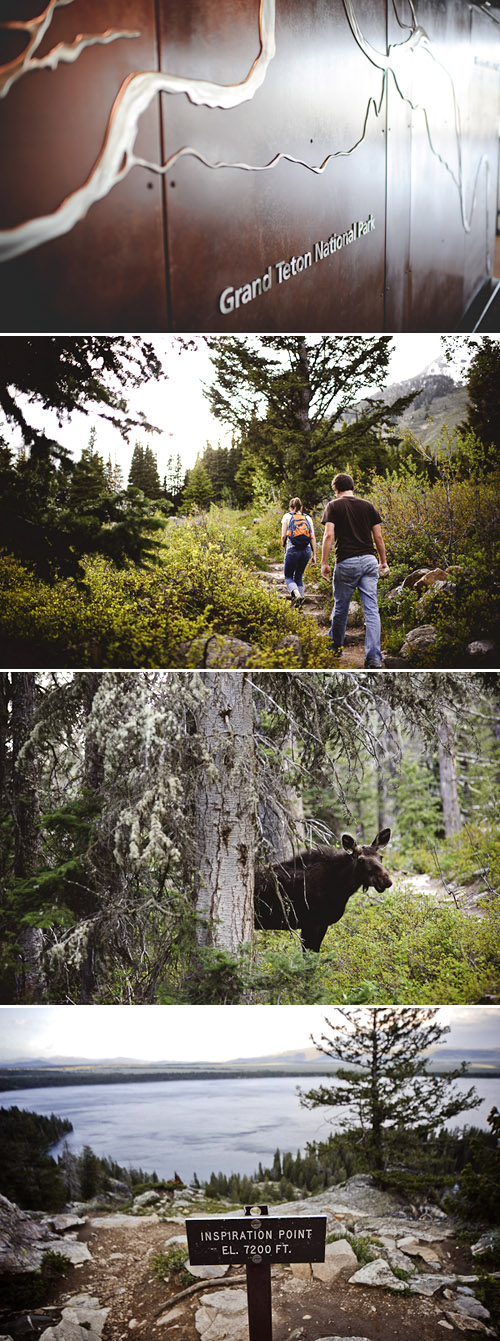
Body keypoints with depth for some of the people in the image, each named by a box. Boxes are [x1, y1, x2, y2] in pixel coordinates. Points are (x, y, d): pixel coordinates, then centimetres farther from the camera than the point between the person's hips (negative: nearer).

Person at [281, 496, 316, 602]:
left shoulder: (287, 516, 7)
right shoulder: (307, 518, 13)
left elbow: (283, 536, -1)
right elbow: (313, 537, 6)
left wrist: (285, 548, 16)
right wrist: (314, 554, 8)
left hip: (292, 550, -3)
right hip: (306, 550, 3)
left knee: (288, 576, 9)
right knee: (299, 576, 19)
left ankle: (297, 594, -20)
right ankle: (301, 597, 8)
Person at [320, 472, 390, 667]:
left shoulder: (333, 506, 1)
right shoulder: (367, 505, 10)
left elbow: (329, 535, -10)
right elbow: (378, 537, 9)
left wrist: (324, 563, -8)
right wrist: (383, 561, 18)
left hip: (346, 562, -2)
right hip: (369, 560, 2)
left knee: (340, 607, 14)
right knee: (371, 609, -1)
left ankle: (335, 649, 29)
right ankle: (374, 657, -8)